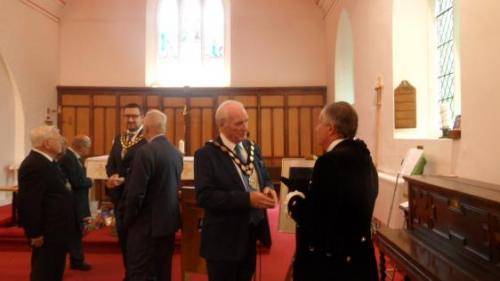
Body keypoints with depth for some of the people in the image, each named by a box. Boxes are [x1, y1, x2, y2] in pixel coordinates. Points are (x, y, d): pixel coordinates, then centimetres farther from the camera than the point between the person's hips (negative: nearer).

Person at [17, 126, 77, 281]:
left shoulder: (46, 161, 10)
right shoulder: (34, 166, -24)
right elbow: (28, 204, -26)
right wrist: (35, 234, -22)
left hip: (55, 230, 10)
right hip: (47, 233, -10)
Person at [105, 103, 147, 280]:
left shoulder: (147, 139, -12)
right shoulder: (119, 139, 12)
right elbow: (110, 164, 8)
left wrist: (123, 180, -19)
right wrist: (113, 177, -11)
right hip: (119, 196, 7)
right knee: (123, 236, 15)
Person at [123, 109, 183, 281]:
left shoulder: (145, 152, -18)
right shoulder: (176, 153, 4)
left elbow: (136, 192, -19)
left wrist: (128, 220, -5)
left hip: (147, 223, -7)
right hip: (169, 221, 7)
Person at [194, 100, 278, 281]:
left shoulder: (253, 148, 6)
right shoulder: (206, 154, -15)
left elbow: (264, 178, 14)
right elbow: (204, 197, -23)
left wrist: (268, 188, -11)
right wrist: (247, 198, -29)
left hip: (251, 233, 7)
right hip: (224, 238, -6)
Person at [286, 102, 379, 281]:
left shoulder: (330, 160, -22)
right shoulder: (362, 157, 5)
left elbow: (311, 219, -23)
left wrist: (293, 199, -5)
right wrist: (306, 196, 10)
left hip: (328, 262, -8)